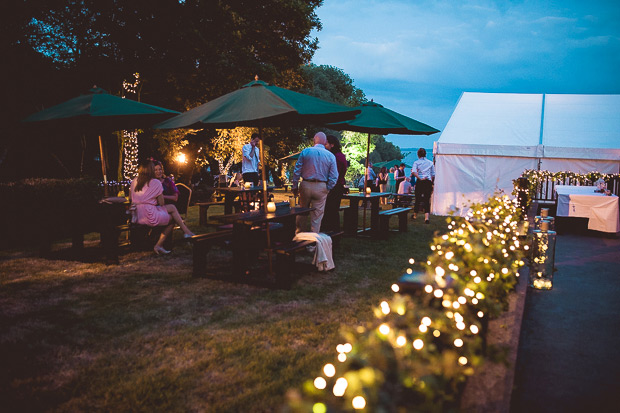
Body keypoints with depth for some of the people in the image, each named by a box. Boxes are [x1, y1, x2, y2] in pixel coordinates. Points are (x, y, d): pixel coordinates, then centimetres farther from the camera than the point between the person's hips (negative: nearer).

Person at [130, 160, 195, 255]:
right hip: (149, 216, -7)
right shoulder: (155, 182, -4)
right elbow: (161, 203, -1)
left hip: (136, 215, 7)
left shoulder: (134, 181, 13)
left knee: (172, 207, 15)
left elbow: (130, 198, 22)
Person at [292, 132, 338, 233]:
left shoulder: (305, 151, 0)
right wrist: (327, 189, 6)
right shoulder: (330, 156, -1)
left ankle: (299, 234, 25)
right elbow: (334, 176, -4)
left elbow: (297, 171, -1)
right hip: (321, 187, -1)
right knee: (317, 215, 7)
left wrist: (295, 187, 5)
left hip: (305, 185, 1)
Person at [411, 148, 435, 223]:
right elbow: (433, 175, 12)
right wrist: (432, 183, 21)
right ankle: (427, 217, -16)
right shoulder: (430, 163, 10)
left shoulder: (416, 162, 4)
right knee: (427, 200, 0)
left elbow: (414, 172, -14)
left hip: (420, 182, -1)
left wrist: (420, 178, -17)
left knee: (418, 199, 13)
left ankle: (415, 215, 29)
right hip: (428, 182, 1)